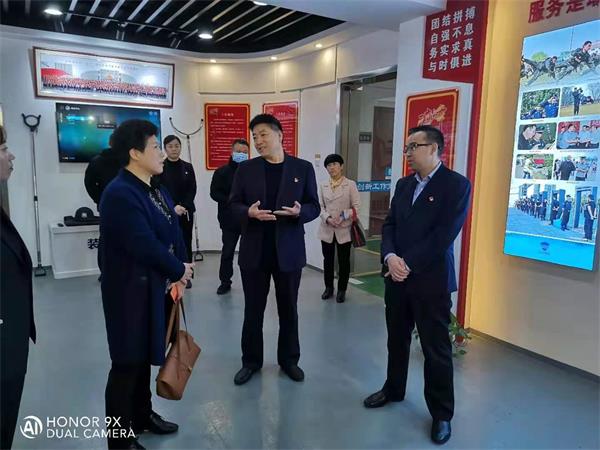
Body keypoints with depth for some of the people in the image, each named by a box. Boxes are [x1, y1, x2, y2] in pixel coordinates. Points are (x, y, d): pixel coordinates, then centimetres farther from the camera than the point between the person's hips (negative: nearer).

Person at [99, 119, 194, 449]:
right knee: (127, 363, 5)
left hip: (154, 286, 9)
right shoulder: (120, 194, -22)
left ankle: (142, 415, 42)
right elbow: (145, 245, -26)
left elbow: (174, 233, 7)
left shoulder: (157, 190, 7)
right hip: (130, 291, -9)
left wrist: (178, 273, -3)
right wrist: (179, 271, -12)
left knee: (144, 354, 22)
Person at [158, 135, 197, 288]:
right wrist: (173, 208, -16)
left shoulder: (188, 167, 8)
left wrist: (183, 206, -12)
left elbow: (192, 190, 3)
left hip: (186, 212, 3)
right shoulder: (160, 167, 0)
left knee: (186, 243, 5)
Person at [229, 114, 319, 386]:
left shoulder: (303, 168, 1)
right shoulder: (245, 169, 3)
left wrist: (299, 211, -21)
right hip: (254, 251, 1)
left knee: (288, 310, 13)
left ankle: (288, 360, 31)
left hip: (289, 251, 0)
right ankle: (251, 361, 29)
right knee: (253, 311, 11)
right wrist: (249, 212, -19)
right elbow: (233, 205, 2)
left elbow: (314, 207, 1)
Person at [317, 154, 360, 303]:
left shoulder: (350, 184, -2)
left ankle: (341, 290, 22)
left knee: (344, 261, 7)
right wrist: (327, 218, -14)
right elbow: (320, 206, 3)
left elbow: (356, 206, -5)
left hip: (344, 230, -3)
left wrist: (343, 216, -19)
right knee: (327, 260, 12)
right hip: (326, 230, 3)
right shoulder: (323, 186, 7)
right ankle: (328, 288, 29)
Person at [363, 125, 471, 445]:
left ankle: (441, 413, 24)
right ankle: (393, 389, 40)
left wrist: (407, 263, -17)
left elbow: (445, 234, -17)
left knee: (436, 348, 6)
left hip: (431, 280, -6)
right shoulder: (403, 184, 11)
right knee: (396, 339, 19)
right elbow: (389, 225, 7)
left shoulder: (456, 184, -9)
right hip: (397, 276, 6)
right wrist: (390, 257, -11)